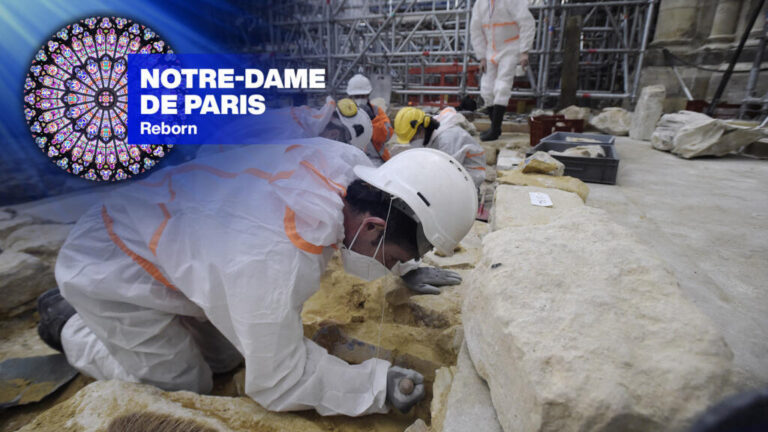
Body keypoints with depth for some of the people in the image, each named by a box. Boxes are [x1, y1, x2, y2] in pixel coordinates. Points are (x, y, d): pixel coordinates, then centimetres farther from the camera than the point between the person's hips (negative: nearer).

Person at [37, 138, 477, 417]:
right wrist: (378, 385, -22)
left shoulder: (348, 163, -22)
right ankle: (71, 325, 22)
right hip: (111, 270, -7)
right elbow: (279, 382, -27)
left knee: (227, 356, 15)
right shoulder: (276, 261, -43)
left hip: (155, 232, 7)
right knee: (186, 388, 2)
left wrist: (409, 270, 2)